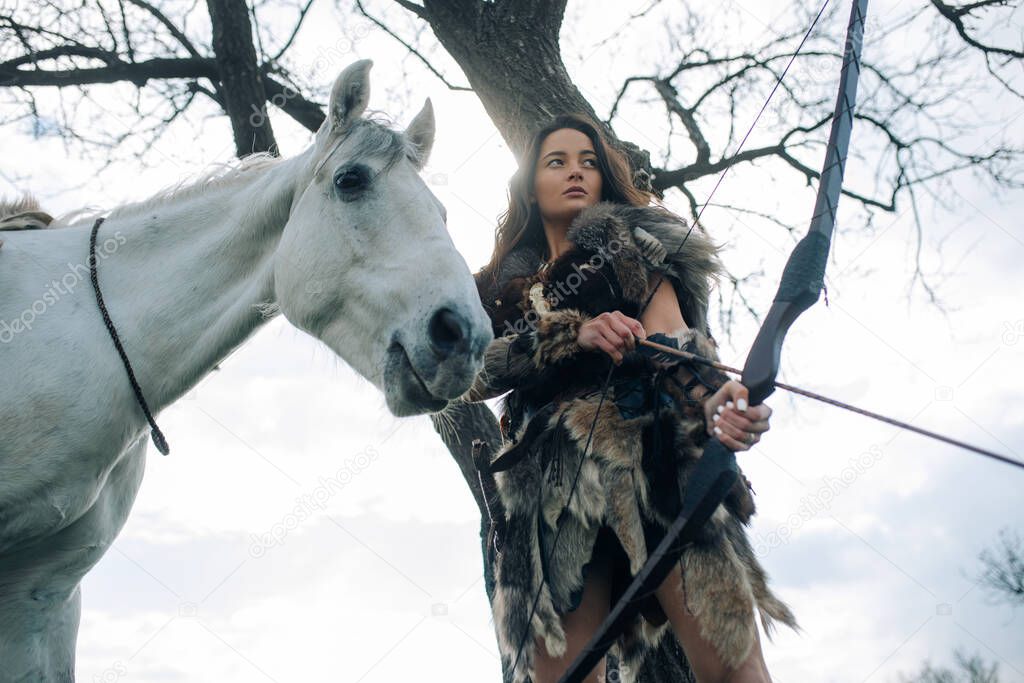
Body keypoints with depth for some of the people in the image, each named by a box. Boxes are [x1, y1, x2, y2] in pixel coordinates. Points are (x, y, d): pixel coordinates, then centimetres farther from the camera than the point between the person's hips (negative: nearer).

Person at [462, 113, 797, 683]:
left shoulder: (629, 244, 22)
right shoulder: (500, 288, 27)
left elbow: (671, 336, 2)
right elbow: (474, 376, 6)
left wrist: (713, 396, -22)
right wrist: (577, 333, -11)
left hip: (650, 447, -2)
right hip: (552, 483, 3)